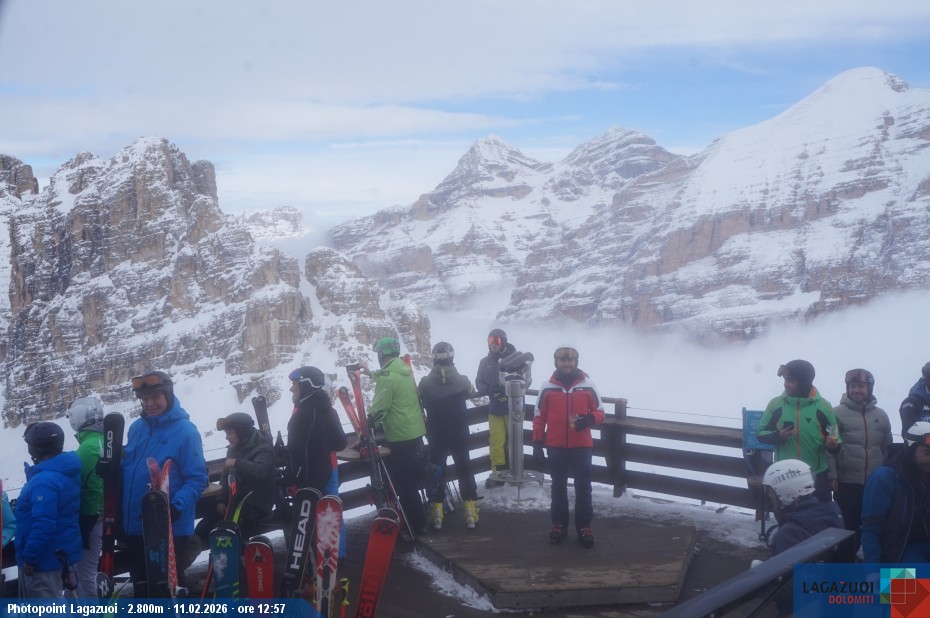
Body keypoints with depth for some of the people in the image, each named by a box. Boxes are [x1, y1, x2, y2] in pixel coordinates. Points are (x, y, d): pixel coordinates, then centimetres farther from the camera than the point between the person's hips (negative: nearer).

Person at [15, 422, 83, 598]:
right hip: (61, 552, 10)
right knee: (53, 598, 22)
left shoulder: (44, 481, -26)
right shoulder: (66, 472, 5)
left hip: (44, 557, -10)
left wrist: (29, 557, -22)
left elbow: (43, 525, -30)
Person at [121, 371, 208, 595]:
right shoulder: (136, 428, 6)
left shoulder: (185, 431, -13)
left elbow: (197, 479, -15)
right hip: (135, 526, 7)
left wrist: (176, 507, -28)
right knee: (141, 584, 20)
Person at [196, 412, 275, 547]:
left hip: (257, 503, -8)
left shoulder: (263, 449, -11)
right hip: (236, 499, 8)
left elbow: (261, 472, -32)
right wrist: (221, 500, 0)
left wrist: (238, 463, -26)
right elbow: (225, 477, 14)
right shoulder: (233, 449, 13)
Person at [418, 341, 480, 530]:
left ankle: (436, 514, 12)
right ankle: (471, 513, 10)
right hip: (459, 435, 0)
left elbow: (420, 405, 1)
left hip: (436, 436, 0)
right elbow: (472, 394, 9)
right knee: (464, 469, 11)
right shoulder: (462, 381, -12)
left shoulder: (425, 383, -13)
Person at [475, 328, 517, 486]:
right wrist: (489, 390, -11)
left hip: (513, 407, -3)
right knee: (496, 442, -1)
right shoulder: (485, 362, 9)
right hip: (495, 409, 3)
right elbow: (479, 383, 10)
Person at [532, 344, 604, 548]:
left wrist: (589, 419, -20)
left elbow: (600, 412, 3)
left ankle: (584, 527, 15)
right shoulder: (547, 387, -2)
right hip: (556, 447, 1)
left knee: (583, 488, 5)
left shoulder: (588, 385, -3)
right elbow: (538, 417, 3)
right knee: (558, 487, 12)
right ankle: (559, 524, 24)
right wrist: (537, 444, -1)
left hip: (582, 446, 0)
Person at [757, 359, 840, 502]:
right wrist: (777, 436, -18)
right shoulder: (776, 404, -3)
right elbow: (761, 434, 3)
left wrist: (832, 445, -19)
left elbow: (834, 436, 4)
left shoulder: (822, 406, -4)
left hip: (817, 476, 0)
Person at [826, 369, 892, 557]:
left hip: (875, 483, 4)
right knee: (846, 525, 4)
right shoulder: (837, 413, -5)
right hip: (846, 482, -3)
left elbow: (888, 447, 14)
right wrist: (832, 476, -11)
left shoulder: (880, 415, 7)